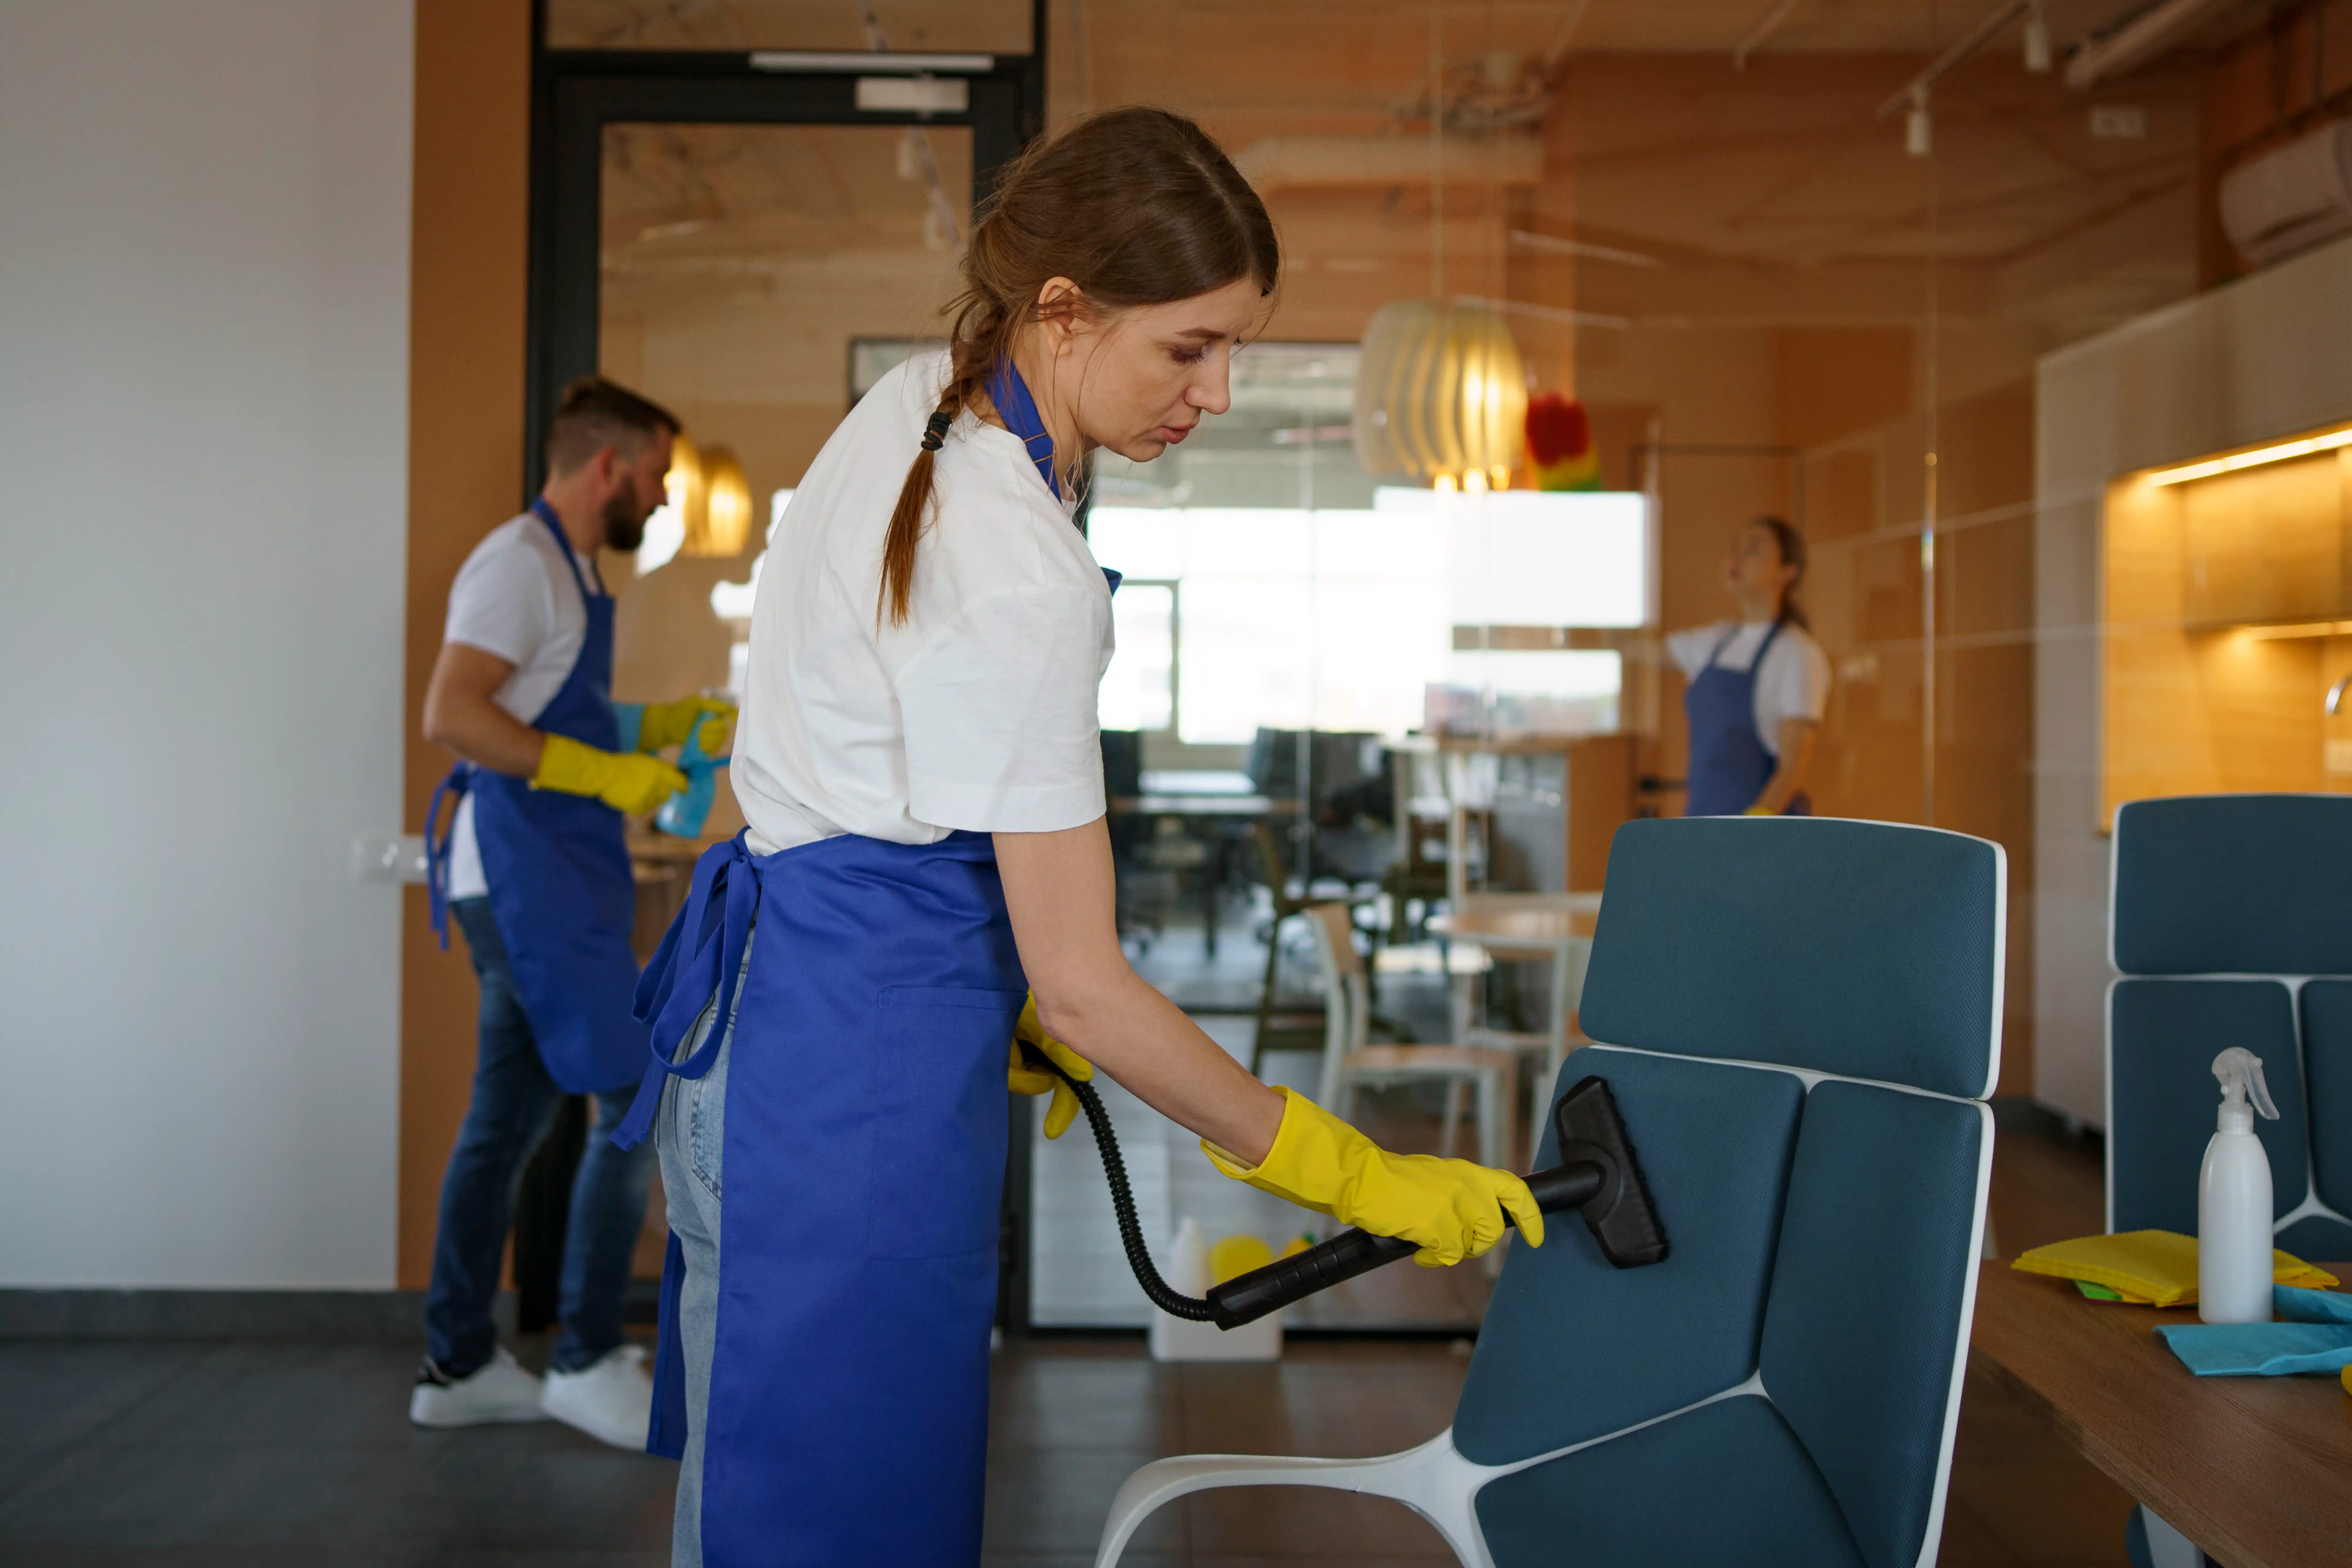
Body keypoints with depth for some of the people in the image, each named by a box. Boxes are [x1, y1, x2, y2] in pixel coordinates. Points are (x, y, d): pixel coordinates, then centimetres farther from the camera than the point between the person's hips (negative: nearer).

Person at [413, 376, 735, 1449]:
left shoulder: (567, 571, 21)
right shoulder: (520, 561, -11)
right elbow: (450, 716, -21)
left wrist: (663, 725, 16)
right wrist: (602, 774, -20)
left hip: (547, 885, 10)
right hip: (530, 879, -10)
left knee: (508, 1123, 12)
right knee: (634, 1104, -8)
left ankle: (457, 1368, 19)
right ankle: (588, 1361, 0)